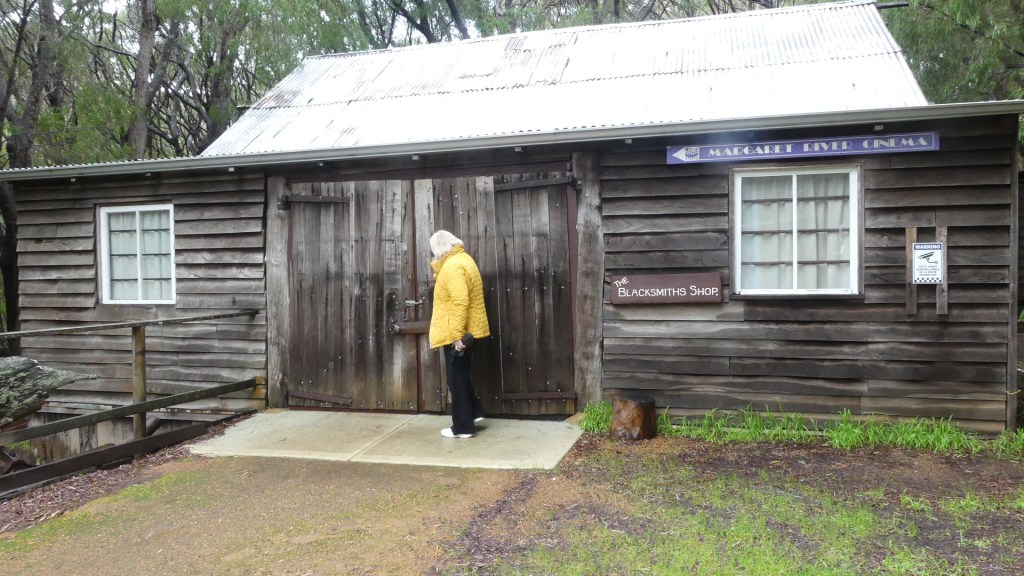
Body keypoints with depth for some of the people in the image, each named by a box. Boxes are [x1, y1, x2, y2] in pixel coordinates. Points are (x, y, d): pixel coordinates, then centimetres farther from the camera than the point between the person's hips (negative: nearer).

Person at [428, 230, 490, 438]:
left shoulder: (452, 266, -20)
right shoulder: (462, 259, 13)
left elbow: (460, 302, -27)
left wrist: (458, 335, -27)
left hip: (456, 334, -10)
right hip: (465, 330, 10)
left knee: (457, 379, 0)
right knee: (460, 376, 21)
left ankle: (463, 427, 8)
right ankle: (474, 412, 26)